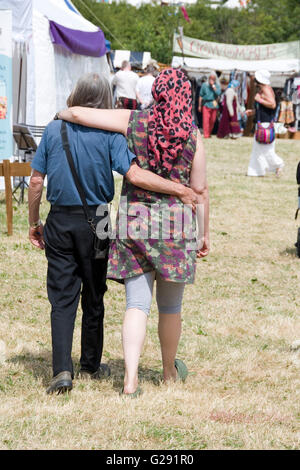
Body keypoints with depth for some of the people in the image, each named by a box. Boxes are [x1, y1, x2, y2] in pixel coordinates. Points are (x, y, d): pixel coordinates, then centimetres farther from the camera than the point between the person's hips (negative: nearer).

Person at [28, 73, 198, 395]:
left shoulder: (54, 130, -1)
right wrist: (179, 190, -14)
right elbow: (134, 175, -20)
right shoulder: (109, 134, -9)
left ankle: (62, 369, -11)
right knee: (93, 297, 14)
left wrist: (34, 223, 11)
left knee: (62, 298, 3)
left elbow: (36, 181, 0)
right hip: (94, 223, -1)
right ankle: (91, 365, 27)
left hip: (59, 221, 1)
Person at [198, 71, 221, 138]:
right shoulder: (204, 85, 3)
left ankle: (209, 133, 22)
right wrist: (199, 105, 6)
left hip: (214, 105, 2)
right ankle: (206, 134, -13)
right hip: (206, 104, -2)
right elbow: (201, 96, 7)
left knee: (212, 120, 5)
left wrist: (213, 85, -15)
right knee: (206, 120, -12)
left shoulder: (217, 85, 6)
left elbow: (218, 93, -12)